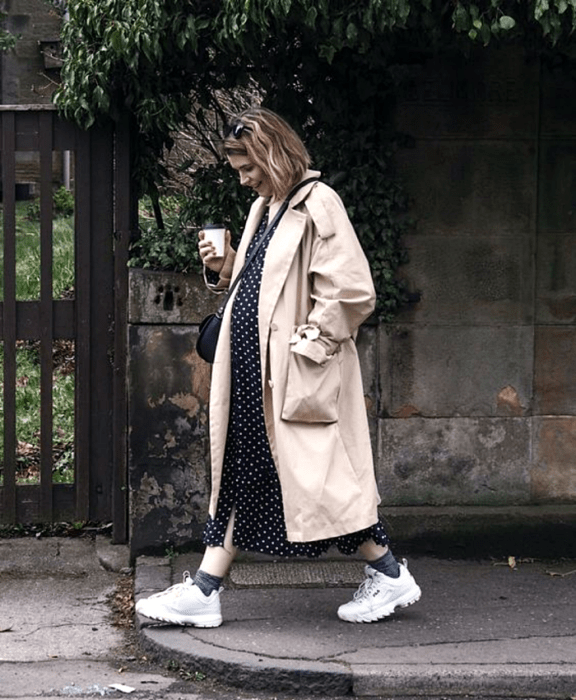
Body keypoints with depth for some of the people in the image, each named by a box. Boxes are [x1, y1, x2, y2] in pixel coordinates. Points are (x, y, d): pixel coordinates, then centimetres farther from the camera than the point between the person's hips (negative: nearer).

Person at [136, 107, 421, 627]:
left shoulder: (318, 205, -12)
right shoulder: (263, 207, 16)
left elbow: (352, 292, -19)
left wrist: (307, 345, -17)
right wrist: (222, 268, 7)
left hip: (295, 375, -9)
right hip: (254, 370, 9)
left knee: (321, 474, -3)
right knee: (239, 473, 9)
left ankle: (389, 575, 12)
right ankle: (204, 591, 12)